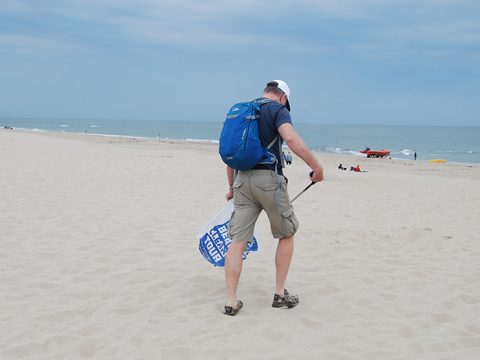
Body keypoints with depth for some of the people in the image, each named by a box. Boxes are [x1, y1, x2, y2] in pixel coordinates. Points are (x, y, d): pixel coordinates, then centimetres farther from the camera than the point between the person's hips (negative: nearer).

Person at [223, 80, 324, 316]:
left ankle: (231, 302, 3)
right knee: (286, 235, 14)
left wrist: (232, 187, 31)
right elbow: (291, 139, -21)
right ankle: (280, 294, 17)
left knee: (237, 241, 4)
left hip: (243, 179, 5)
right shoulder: (277, 109, -1)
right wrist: (317, 167, -15)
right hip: (269, 179, -5)